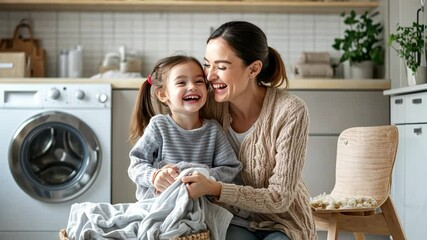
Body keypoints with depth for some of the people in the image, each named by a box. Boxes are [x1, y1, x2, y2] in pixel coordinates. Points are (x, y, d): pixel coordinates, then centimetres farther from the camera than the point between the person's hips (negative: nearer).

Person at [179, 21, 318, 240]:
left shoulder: (290, 112, -19)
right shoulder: (210, 105, -10)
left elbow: (280, 199, -19)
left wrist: (214, 189, -31)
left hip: (281, 222, -1)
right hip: (233, 222, 2)